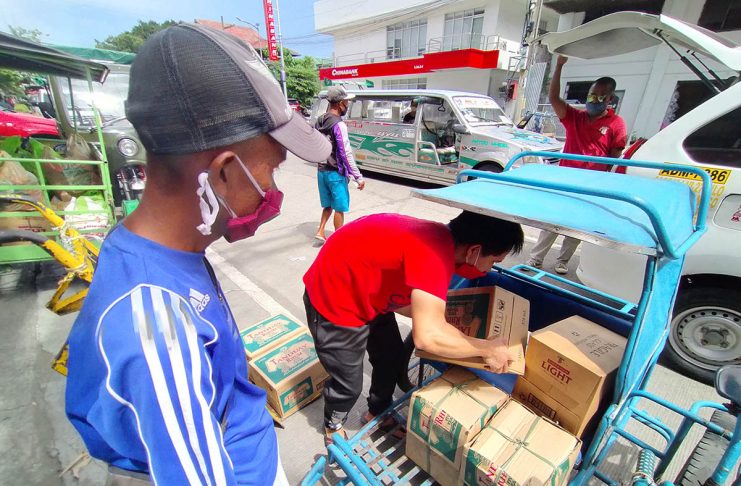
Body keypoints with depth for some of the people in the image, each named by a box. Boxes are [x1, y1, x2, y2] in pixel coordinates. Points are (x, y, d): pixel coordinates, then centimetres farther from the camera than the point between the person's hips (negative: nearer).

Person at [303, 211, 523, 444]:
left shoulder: (443, 238, -6)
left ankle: (377, 413, 48)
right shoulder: (434, 253, -34)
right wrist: (487, 349, -20)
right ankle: (333, 426, 43)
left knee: (392, 358, 20)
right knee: (349, 383, 9)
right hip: (333, 301, -8)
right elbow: (427, 337, -34)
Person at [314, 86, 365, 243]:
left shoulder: (319, 121, 6)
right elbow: (346, 154, -22)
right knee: (339, 208, 7)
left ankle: (320, 232, 20)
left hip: (321, 170, 8)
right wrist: (359, 177, -18)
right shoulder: (339, 125, -19)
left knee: (328, 204, 22)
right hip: (335, 173, -7)